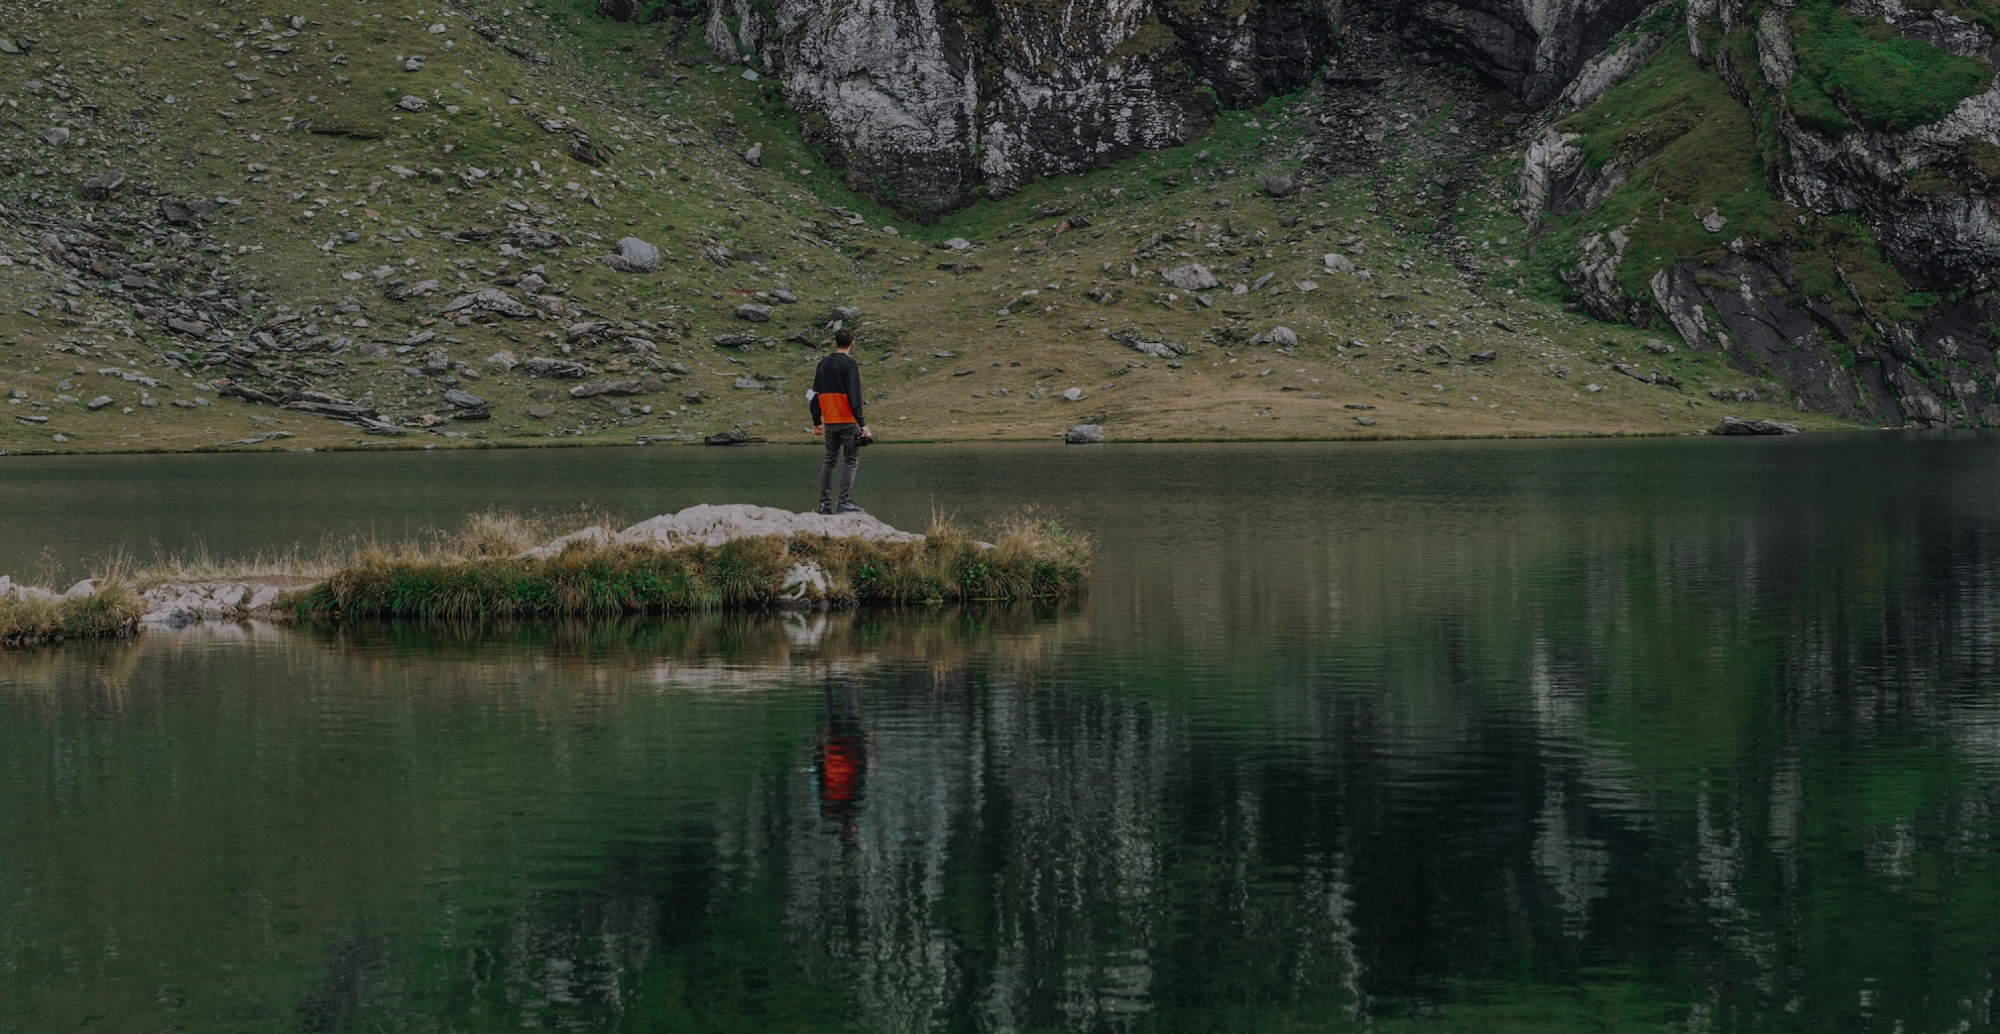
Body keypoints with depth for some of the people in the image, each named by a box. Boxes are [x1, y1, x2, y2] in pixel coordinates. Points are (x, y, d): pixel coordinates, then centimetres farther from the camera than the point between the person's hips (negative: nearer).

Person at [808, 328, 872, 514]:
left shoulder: (823, 364, 11)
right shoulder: (849, 364, -9)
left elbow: (815, 394, 14)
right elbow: (854, 396, -15)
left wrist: (817, 422, 20)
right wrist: (862, 423, -15)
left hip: (829, 422, 6)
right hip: (847, 422, -6)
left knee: (830, 461, 13)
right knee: (851, 460, -2)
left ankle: (824, 503, 10)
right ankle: (844, 502, -10)